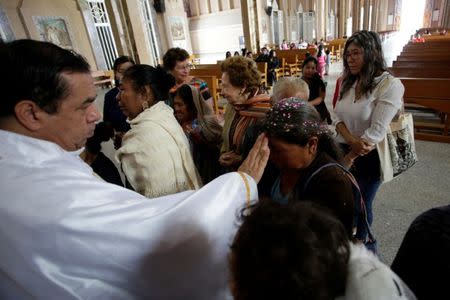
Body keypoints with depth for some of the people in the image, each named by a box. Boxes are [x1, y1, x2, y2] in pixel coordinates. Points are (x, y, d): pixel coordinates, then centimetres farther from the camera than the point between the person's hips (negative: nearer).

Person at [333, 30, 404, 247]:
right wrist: (352, 142, -21)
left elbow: (376, 132, -22)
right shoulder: (348, 82, 3)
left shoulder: (390, 85, -18)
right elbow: (337, 117, -2)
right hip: (344, 150, 5)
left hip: (368, 157, -5)